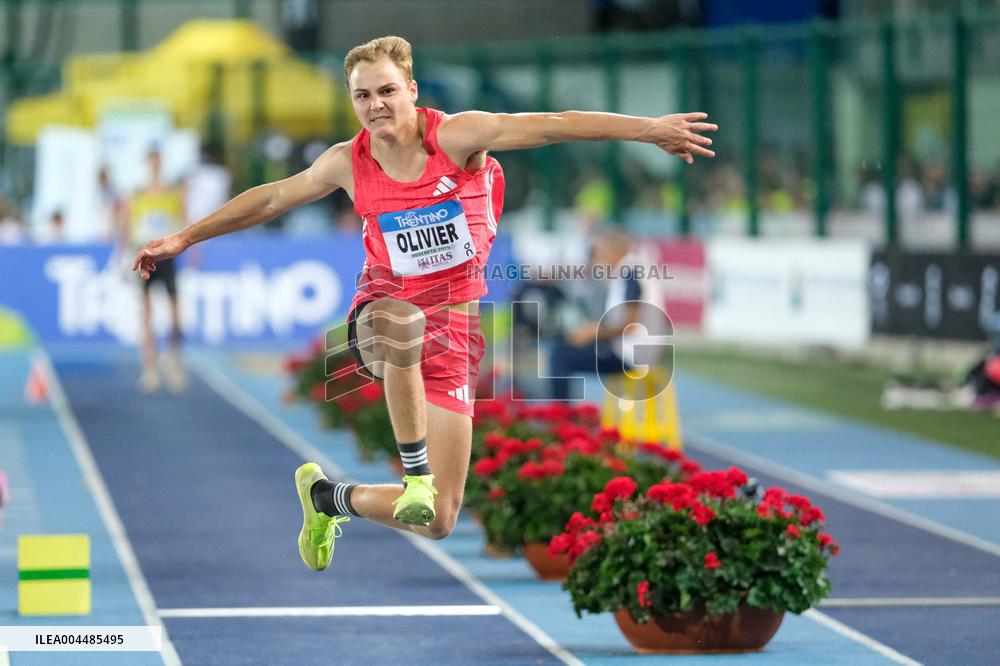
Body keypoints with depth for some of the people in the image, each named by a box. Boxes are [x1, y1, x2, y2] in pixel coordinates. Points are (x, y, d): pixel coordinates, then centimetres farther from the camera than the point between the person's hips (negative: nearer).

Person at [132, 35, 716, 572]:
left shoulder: (456, 136, -9)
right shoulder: (349, 163, -1)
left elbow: (552, 126, -17)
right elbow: (271, 199, 14)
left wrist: (648, 128, -26)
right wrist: (184, 239, 21)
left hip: (453, 336, 0)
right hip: (382, 316, 0)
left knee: (438, 522, -3)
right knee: (405, 320, -44)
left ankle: (328, 496, 26)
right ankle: (415, 473, -33)